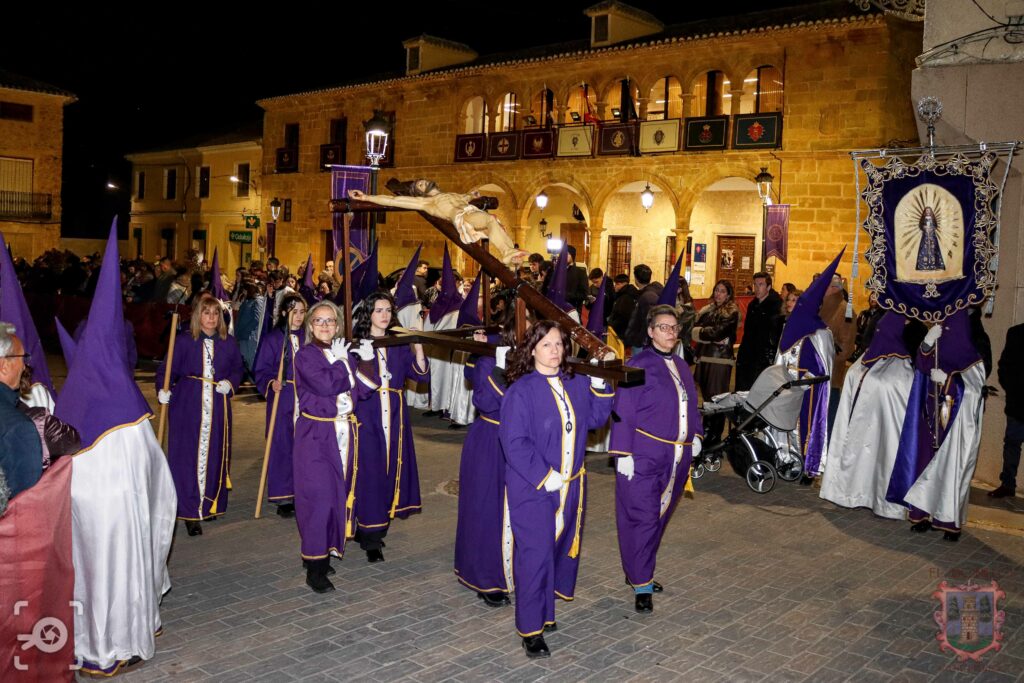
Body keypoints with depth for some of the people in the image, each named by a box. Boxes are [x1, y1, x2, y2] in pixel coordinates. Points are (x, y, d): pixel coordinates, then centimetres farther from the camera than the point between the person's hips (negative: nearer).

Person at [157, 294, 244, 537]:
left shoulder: (228, 343, 7)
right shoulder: (184, 341, -1)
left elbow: (237, 369, 15)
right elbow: (166, 370, -2)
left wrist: (230, 383, -4)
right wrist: (163, 390, -19)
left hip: (218, 406, 3)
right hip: (187, 405, -3)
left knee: (215, 456, 6)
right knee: (188, 457, -4)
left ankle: (211, 504, 21)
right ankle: (190, 511, 1)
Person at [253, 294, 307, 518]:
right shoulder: (273, 339, -1)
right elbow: (260, 370, -2)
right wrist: (270, 383, -19)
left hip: (306, 401, 3)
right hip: (282, 401, -2)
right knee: (282, 447, -2)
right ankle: (283, 498, 7)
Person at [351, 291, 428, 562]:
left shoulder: (399, 345, 10)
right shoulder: (357, 345, -1)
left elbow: (421, 375, -1)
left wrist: (418, 348, -15)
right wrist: (363, 358, -26)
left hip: (394, 417, 4)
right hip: (367, 416, -4)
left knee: (391, 470, 7)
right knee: (370, 472, -6)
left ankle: (378, 527, 23)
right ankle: (371, 539, 1)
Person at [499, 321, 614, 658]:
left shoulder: (576, 384, 4)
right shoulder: (521, 390, -14)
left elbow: (595, 418, 9)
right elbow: (514, 442, -17)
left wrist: (599, 386, -4)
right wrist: (544, 477, -19)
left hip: (570, 485, 6)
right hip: (532, 488, -6)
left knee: (562, 548, 16)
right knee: (535, 554, -5)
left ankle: (544, 608, 37)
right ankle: (530, 629, 6)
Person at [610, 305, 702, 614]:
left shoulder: (682, 366, 13)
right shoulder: (638, 365, -8)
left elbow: (691, 406, 21)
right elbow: (623, 412, -12)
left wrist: (695, 435, 8)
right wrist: (623, 452, -16)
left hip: (676, 457, 7)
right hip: (643, 456, -7)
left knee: (660, 516, 14)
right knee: (643, 517, -4)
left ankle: (639, 572, 29)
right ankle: (641, 585, 6)